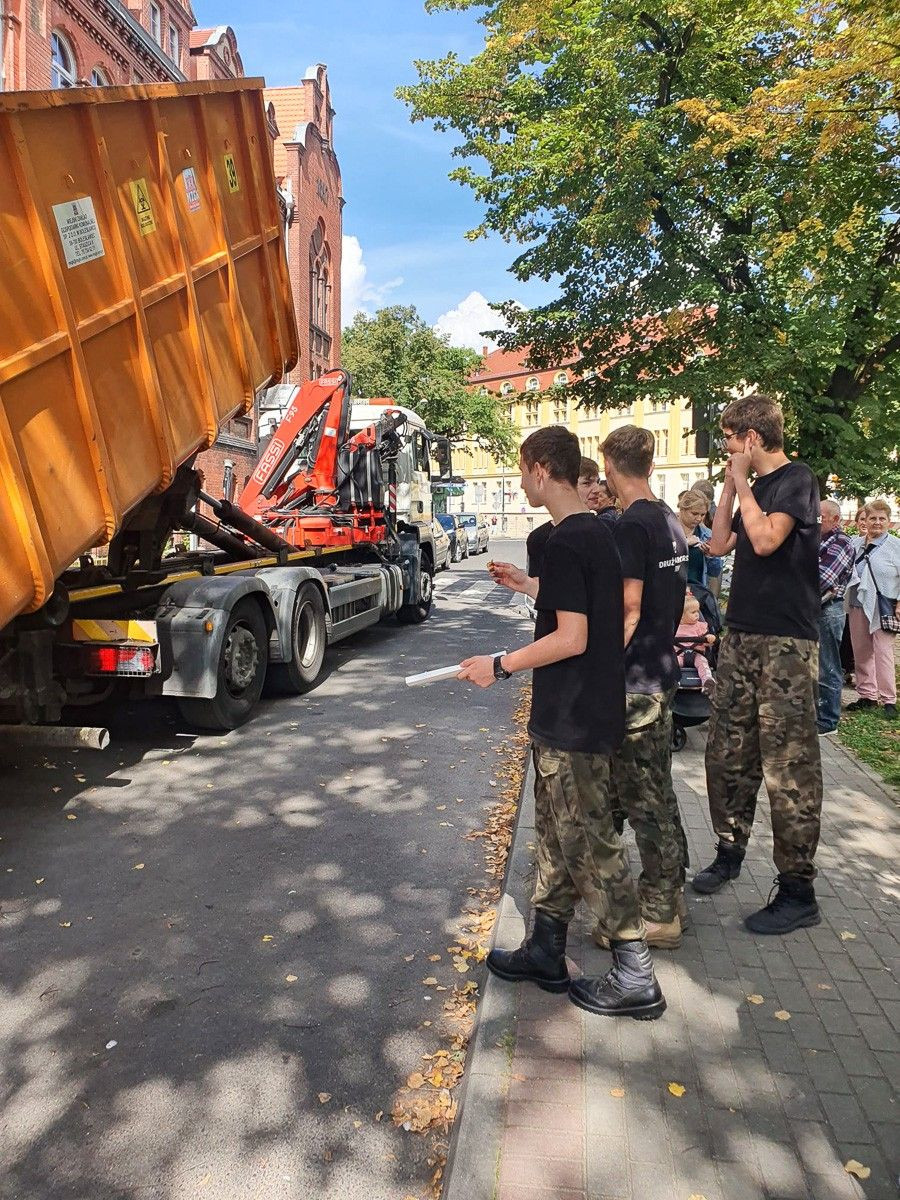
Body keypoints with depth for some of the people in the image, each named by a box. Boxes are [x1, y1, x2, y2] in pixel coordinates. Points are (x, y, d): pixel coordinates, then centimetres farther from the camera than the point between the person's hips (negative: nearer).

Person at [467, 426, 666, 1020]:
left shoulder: (565, 541, -20)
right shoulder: (597, 531, 9)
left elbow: (572, 638, -23)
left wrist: (499, 665, -14)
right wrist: (527, 584, 25)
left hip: (573, 723, -10)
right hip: (582, 715, 10)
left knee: (590, 842, 1)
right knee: (558, 833, 18)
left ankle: (635, 979, 14)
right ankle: (546, 951, 32)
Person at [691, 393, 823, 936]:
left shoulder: (797, 479, -8)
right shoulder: (755, 485, 16)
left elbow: (766, 540, -22)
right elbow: (719, 544, 15)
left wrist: (743, 482, -10)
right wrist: (731, 484, 10)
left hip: (786, 644, -8)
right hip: (742, 636, 8)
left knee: (789, 768, -4)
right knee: (727, 754, 13)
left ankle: (798, 891, 5)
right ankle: (730, 851, 30)